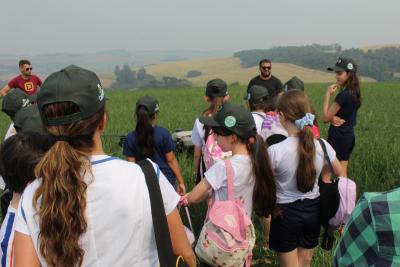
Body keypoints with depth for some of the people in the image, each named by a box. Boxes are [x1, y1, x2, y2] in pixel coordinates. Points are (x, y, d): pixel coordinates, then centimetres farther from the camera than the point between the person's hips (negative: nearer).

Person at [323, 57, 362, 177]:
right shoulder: (355, 93, 7)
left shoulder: (343, 95, -20)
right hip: (349, 137, 9)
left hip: (337, 138, -9)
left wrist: (328, 94, -11)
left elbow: (326, 118, -13)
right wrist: (333, 117, -13)